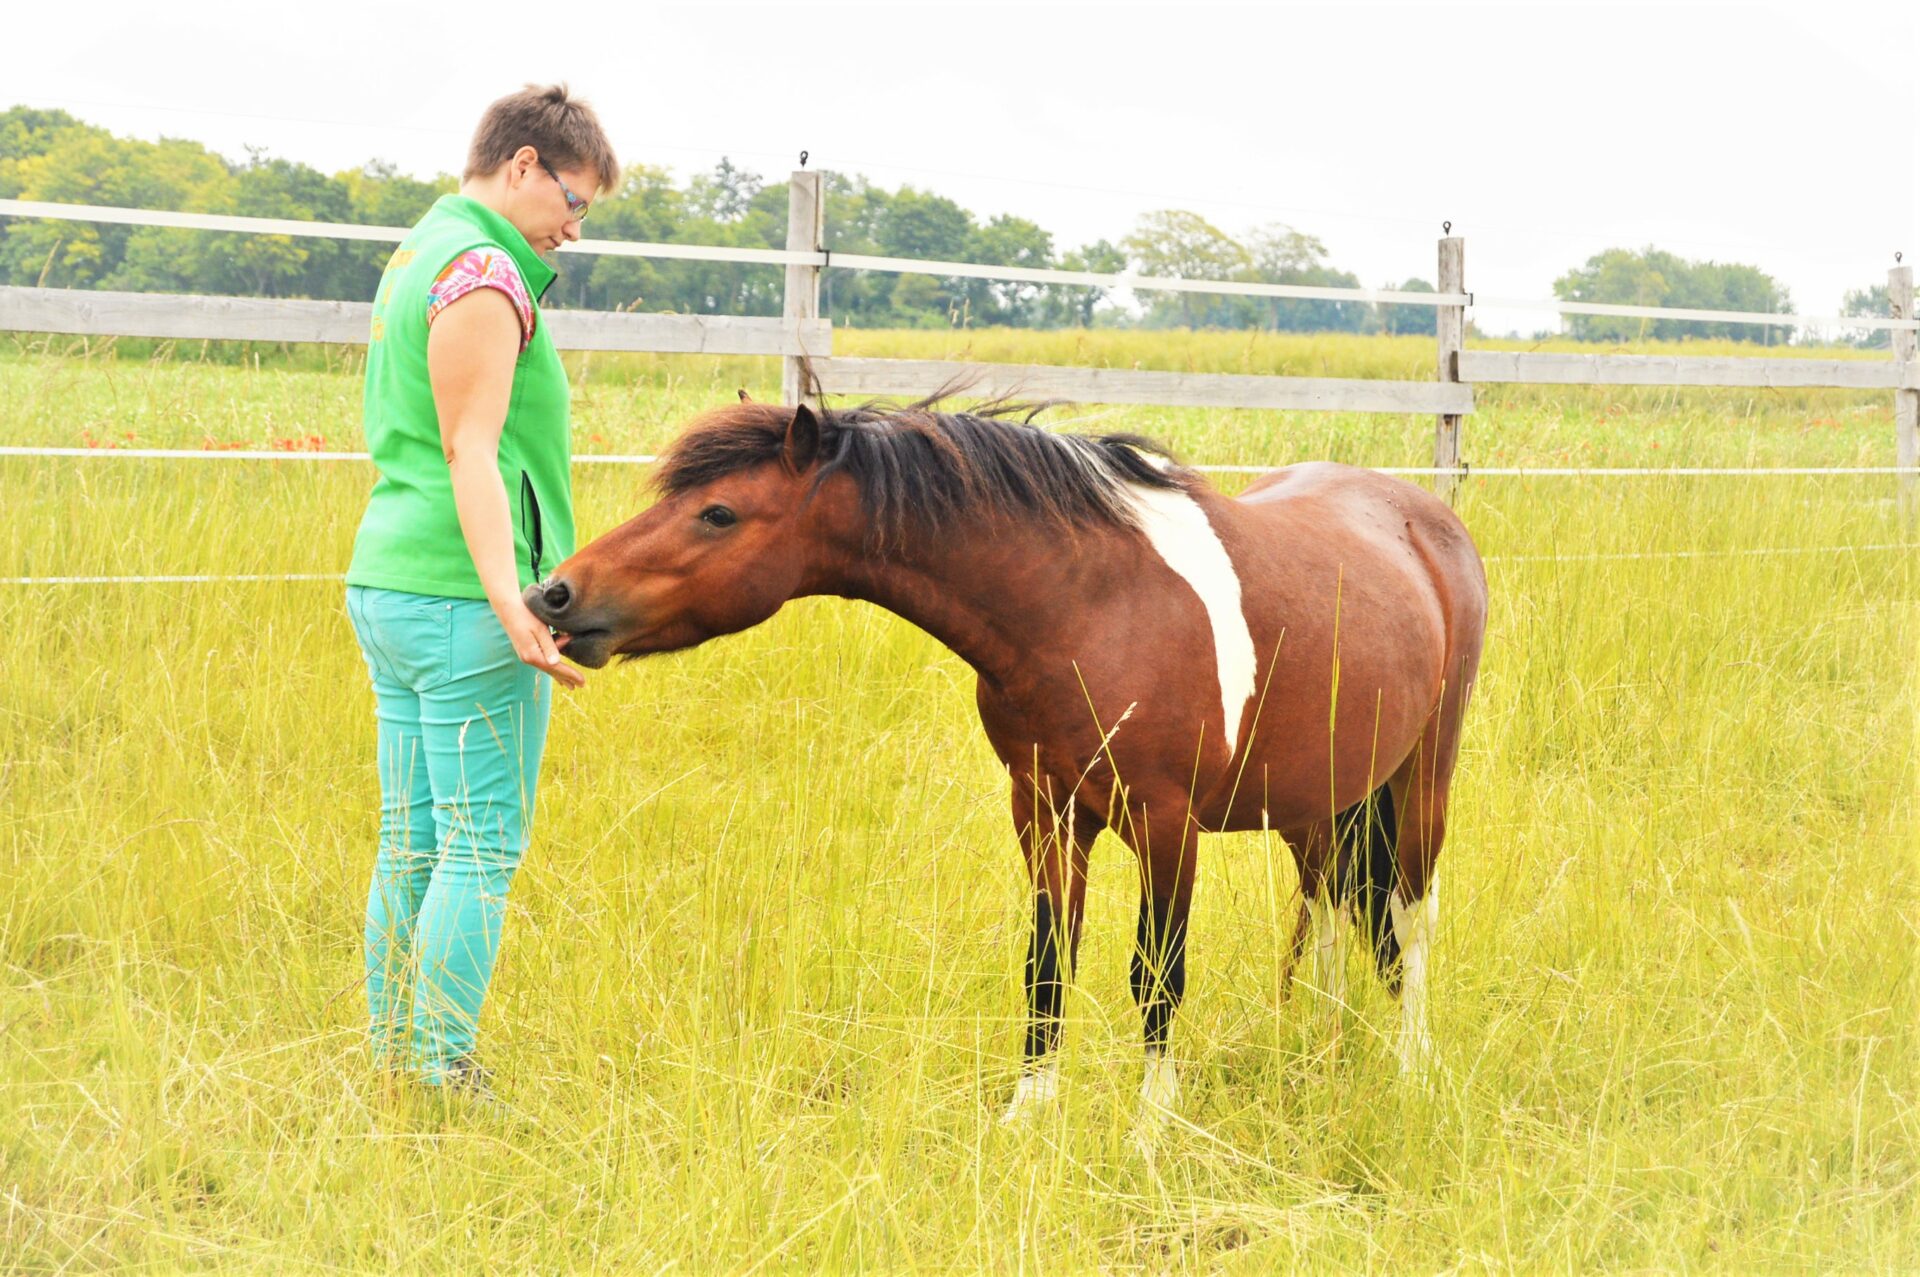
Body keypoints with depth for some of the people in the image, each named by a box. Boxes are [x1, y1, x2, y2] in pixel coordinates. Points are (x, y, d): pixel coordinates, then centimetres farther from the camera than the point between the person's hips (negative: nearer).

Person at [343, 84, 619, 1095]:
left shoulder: (418, 254, 17)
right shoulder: (483, 276, -14)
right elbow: (471, 456, -22)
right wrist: (512, 606, -28)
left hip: (385, 588, 10)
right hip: (458, 604, -10)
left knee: (411, 847, 12)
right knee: (481, 851, -5)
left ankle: (392, 1061, 16)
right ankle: (445, 1074, -3)